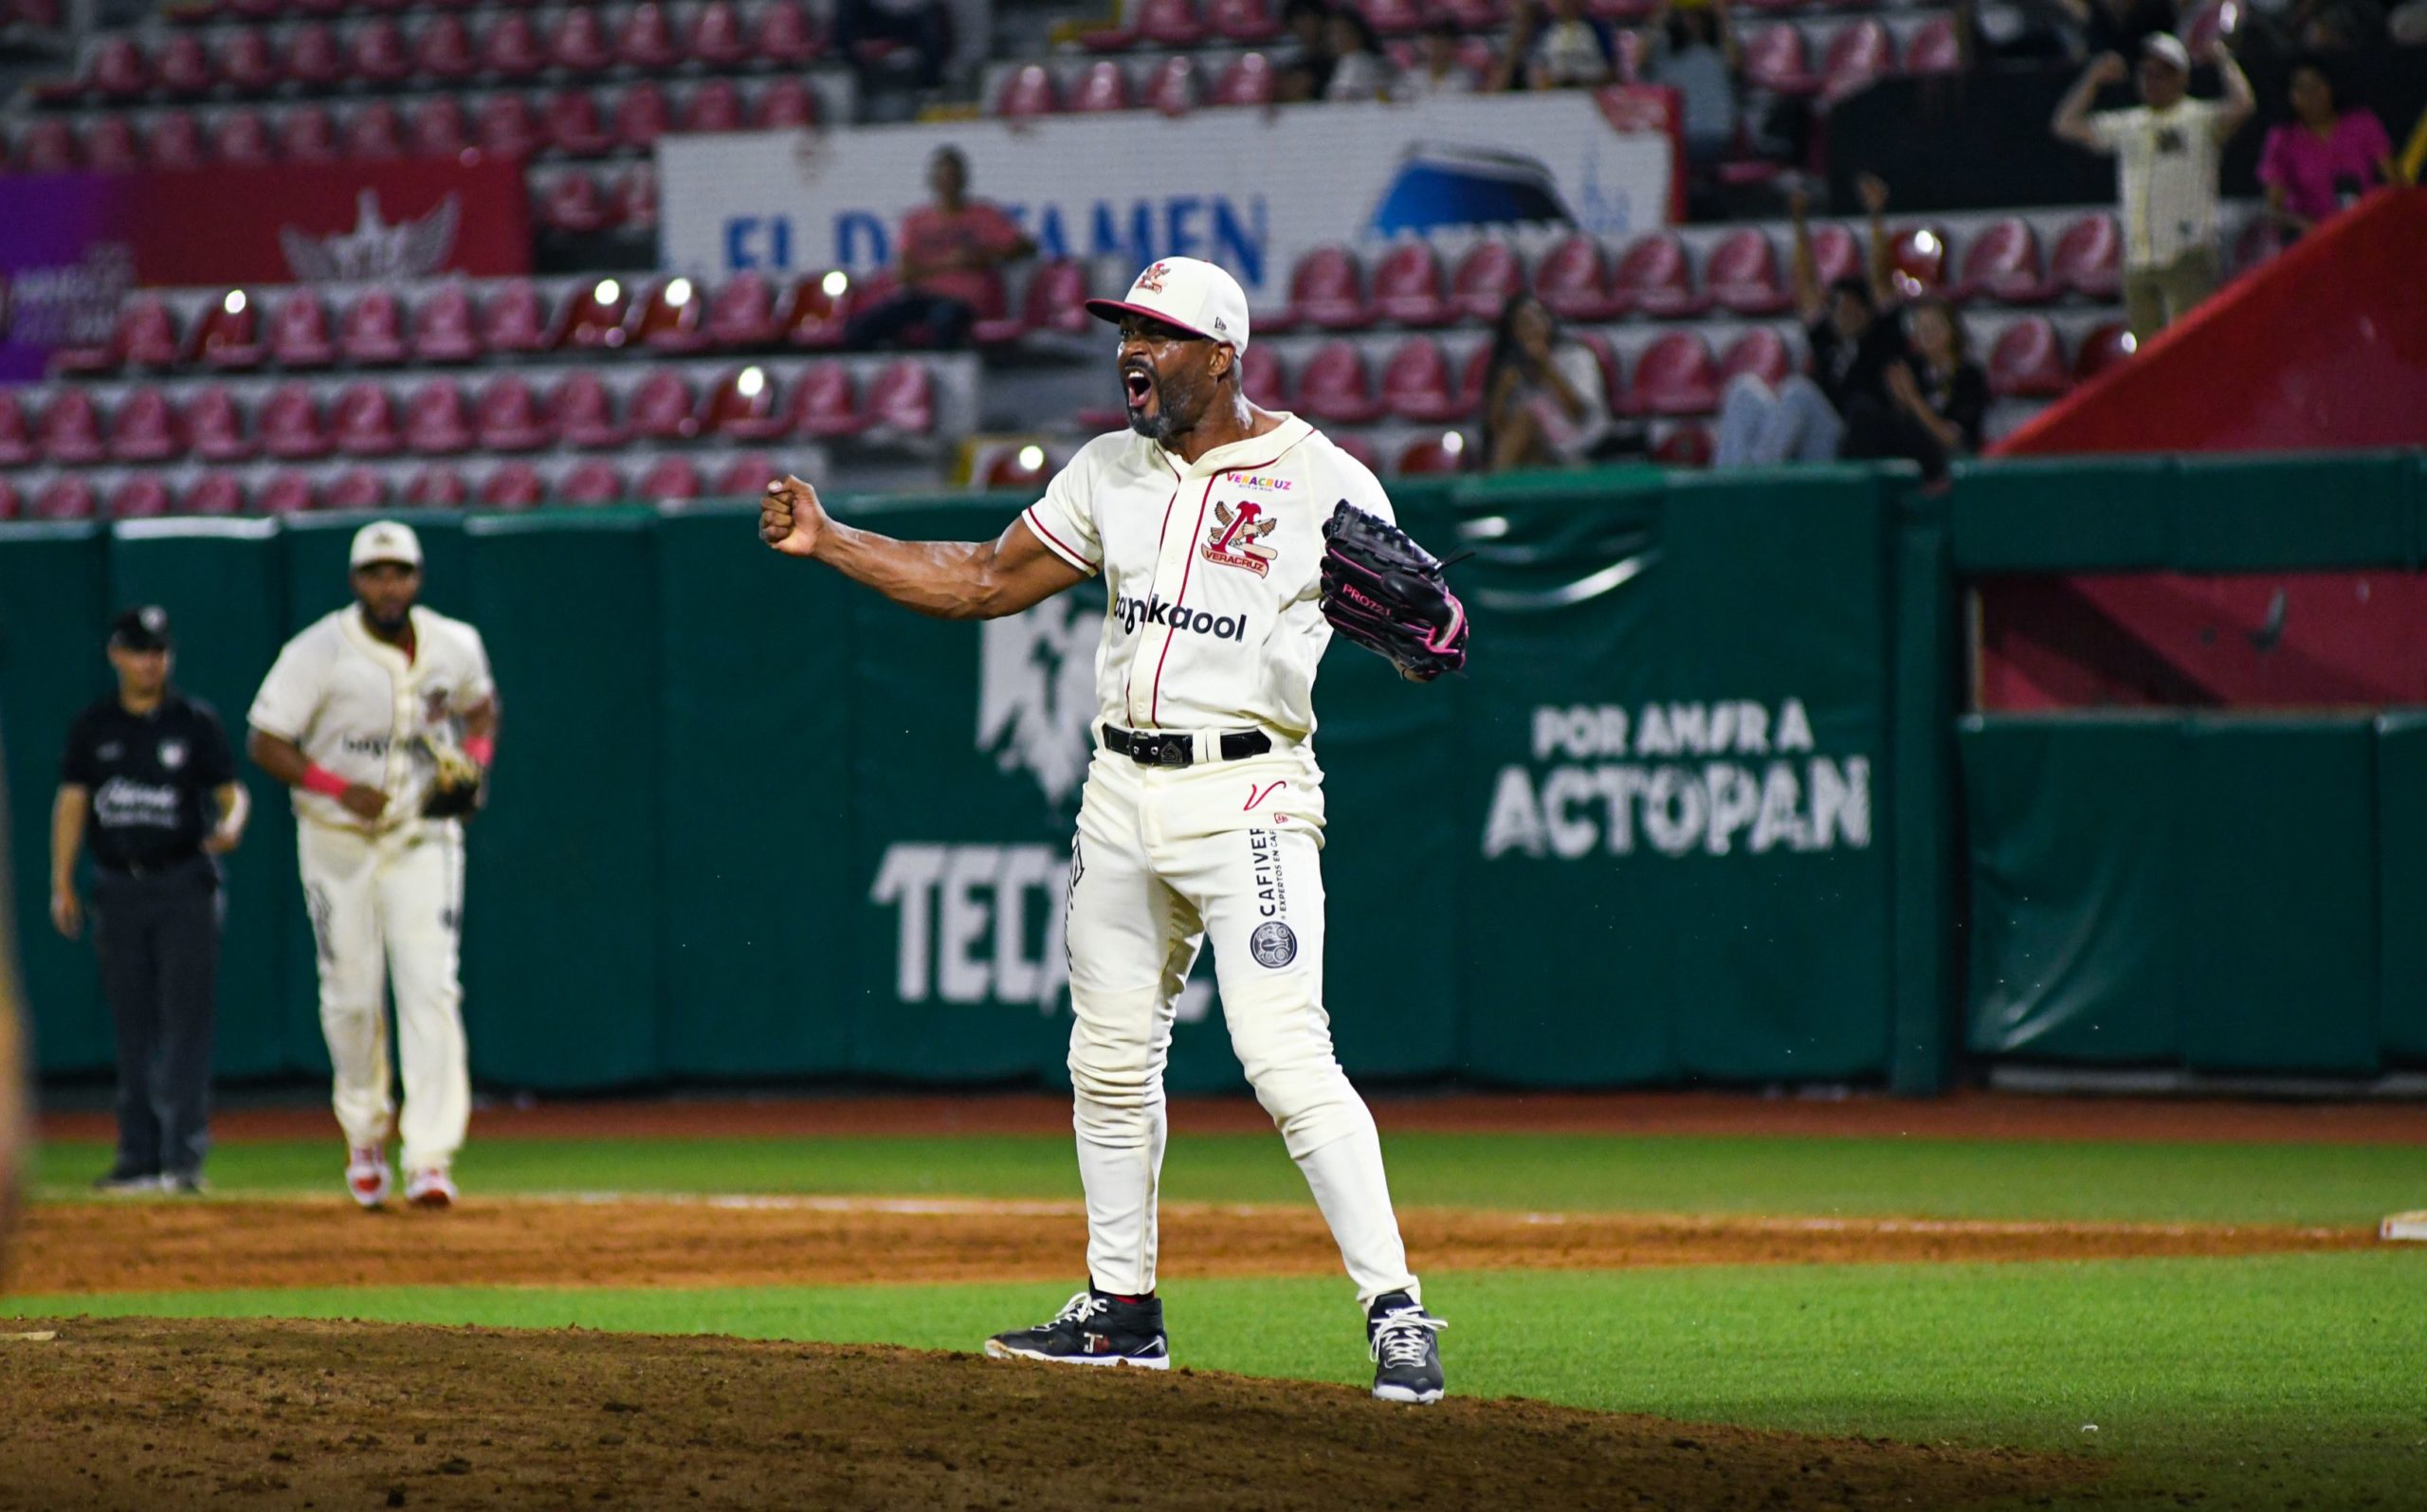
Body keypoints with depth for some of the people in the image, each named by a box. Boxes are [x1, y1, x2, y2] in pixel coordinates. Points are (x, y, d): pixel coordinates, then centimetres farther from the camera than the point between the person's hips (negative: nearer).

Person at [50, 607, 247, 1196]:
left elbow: (230, 791, 2)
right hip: (118, 889, 3)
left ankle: (183, 1154, -11)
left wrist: (230, 826, -22)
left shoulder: (195, 722, 2)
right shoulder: (93, 727, 8)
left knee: (185, 1019, -9)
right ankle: (140, 1156, 10)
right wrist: (62, 885, 3)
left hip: (184, 886, -3)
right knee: (133, 1025, 6)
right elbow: (71, 802, 9)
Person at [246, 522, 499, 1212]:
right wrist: (338, 787, -23)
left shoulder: (455, 646, -1)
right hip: (338, 844, -1)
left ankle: (430, 1158, -17)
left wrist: (474, 758, -2)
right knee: (351, 995, 5)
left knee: (431, 989, -12)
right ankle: (365, 1132, 31)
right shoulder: (318, 654, -12)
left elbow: (480, 705, 19)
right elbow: (266, 742, -10)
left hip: (423, 841, 1)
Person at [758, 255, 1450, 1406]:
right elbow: (985, 583, 17)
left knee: (1287, 1055, -17)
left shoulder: (1326, 486, -7)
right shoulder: (1112, 472, 11)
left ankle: (1396, 1311, -15)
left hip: (1248, 796, -7)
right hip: (1121, 794, 7)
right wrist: (828, 542, 10)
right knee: (1110, 1058, 13)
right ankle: (1121, 1306, 25)